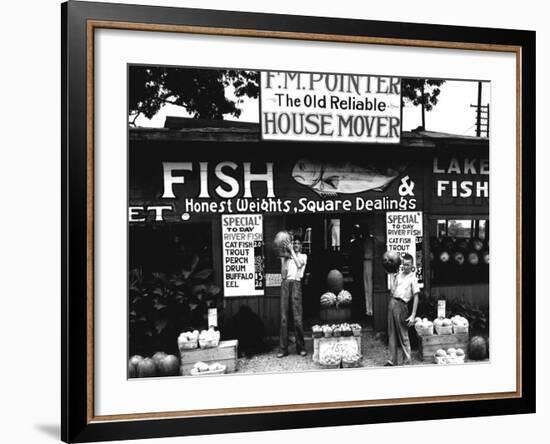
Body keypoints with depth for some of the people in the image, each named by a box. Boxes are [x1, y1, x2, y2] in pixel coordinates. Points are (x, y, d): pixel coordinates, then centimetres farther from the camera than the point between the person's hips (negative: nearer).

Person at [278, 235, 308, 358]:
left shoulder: (303, 256, 17)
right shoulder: (287, 257, 22)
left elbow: (299, 264, -6)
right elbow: (283, 274, 10)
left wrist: (292, 251, -2)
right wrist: (283, 258, 3)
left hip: (296, 283, -2)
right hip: (285, 283, 3)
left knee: (297, 317, -8)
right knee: (284, 317, -3)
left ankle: (301, 347, -1)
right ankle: (283, 348, -2)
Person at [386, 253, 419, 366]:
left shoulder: (413, 278, -2)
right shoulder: (398, 274, 15)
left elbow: (416, 297, -6)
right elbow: (392, 291, 13)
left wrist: (413, 315, -12)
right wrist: (393, 277, 9)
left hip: (401, 305, -6)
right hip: (392, 302, 6)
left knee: (403, 335, -2)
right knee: (392, 334, 9)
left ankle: (407, 361, 6)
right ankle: (393, 360, 16)